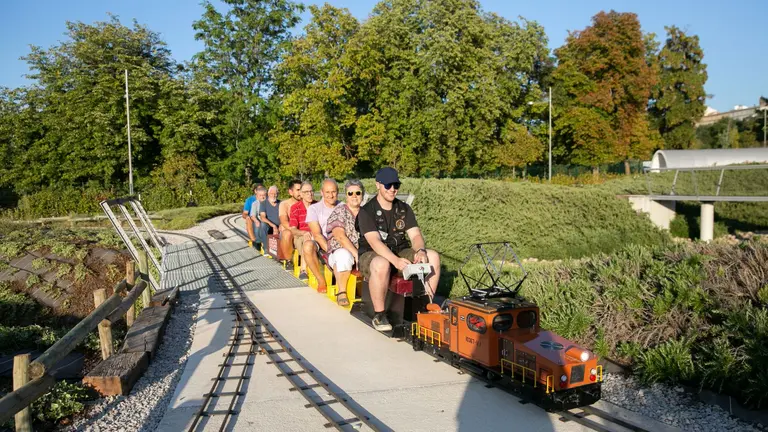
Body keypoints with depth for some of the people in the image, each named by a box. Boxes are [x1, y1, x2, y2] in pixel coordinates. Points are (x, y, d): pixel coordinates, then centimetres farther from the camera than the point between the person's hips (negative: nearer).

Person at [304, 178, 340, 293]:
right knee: (308, 245, -34)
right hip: (320, 245, -1)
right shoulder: (314, 209, 2)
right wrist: (329, 250, -24)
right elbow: (317, 234, -9)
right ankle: (321, 281, -17)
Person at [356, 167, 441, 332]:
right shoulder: (366, 211, -11)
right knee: (382, 265, -41)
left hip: (400, 252, 5)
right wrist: (396, 260, -39)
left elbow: (415, 235, -2)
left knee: (433, 257, -16)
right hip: (371, 255, -5)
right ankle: (379, 315, -23)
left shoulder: (404, 209, 7)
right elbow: (374, 241, -24)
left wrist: (420, 251, -27)